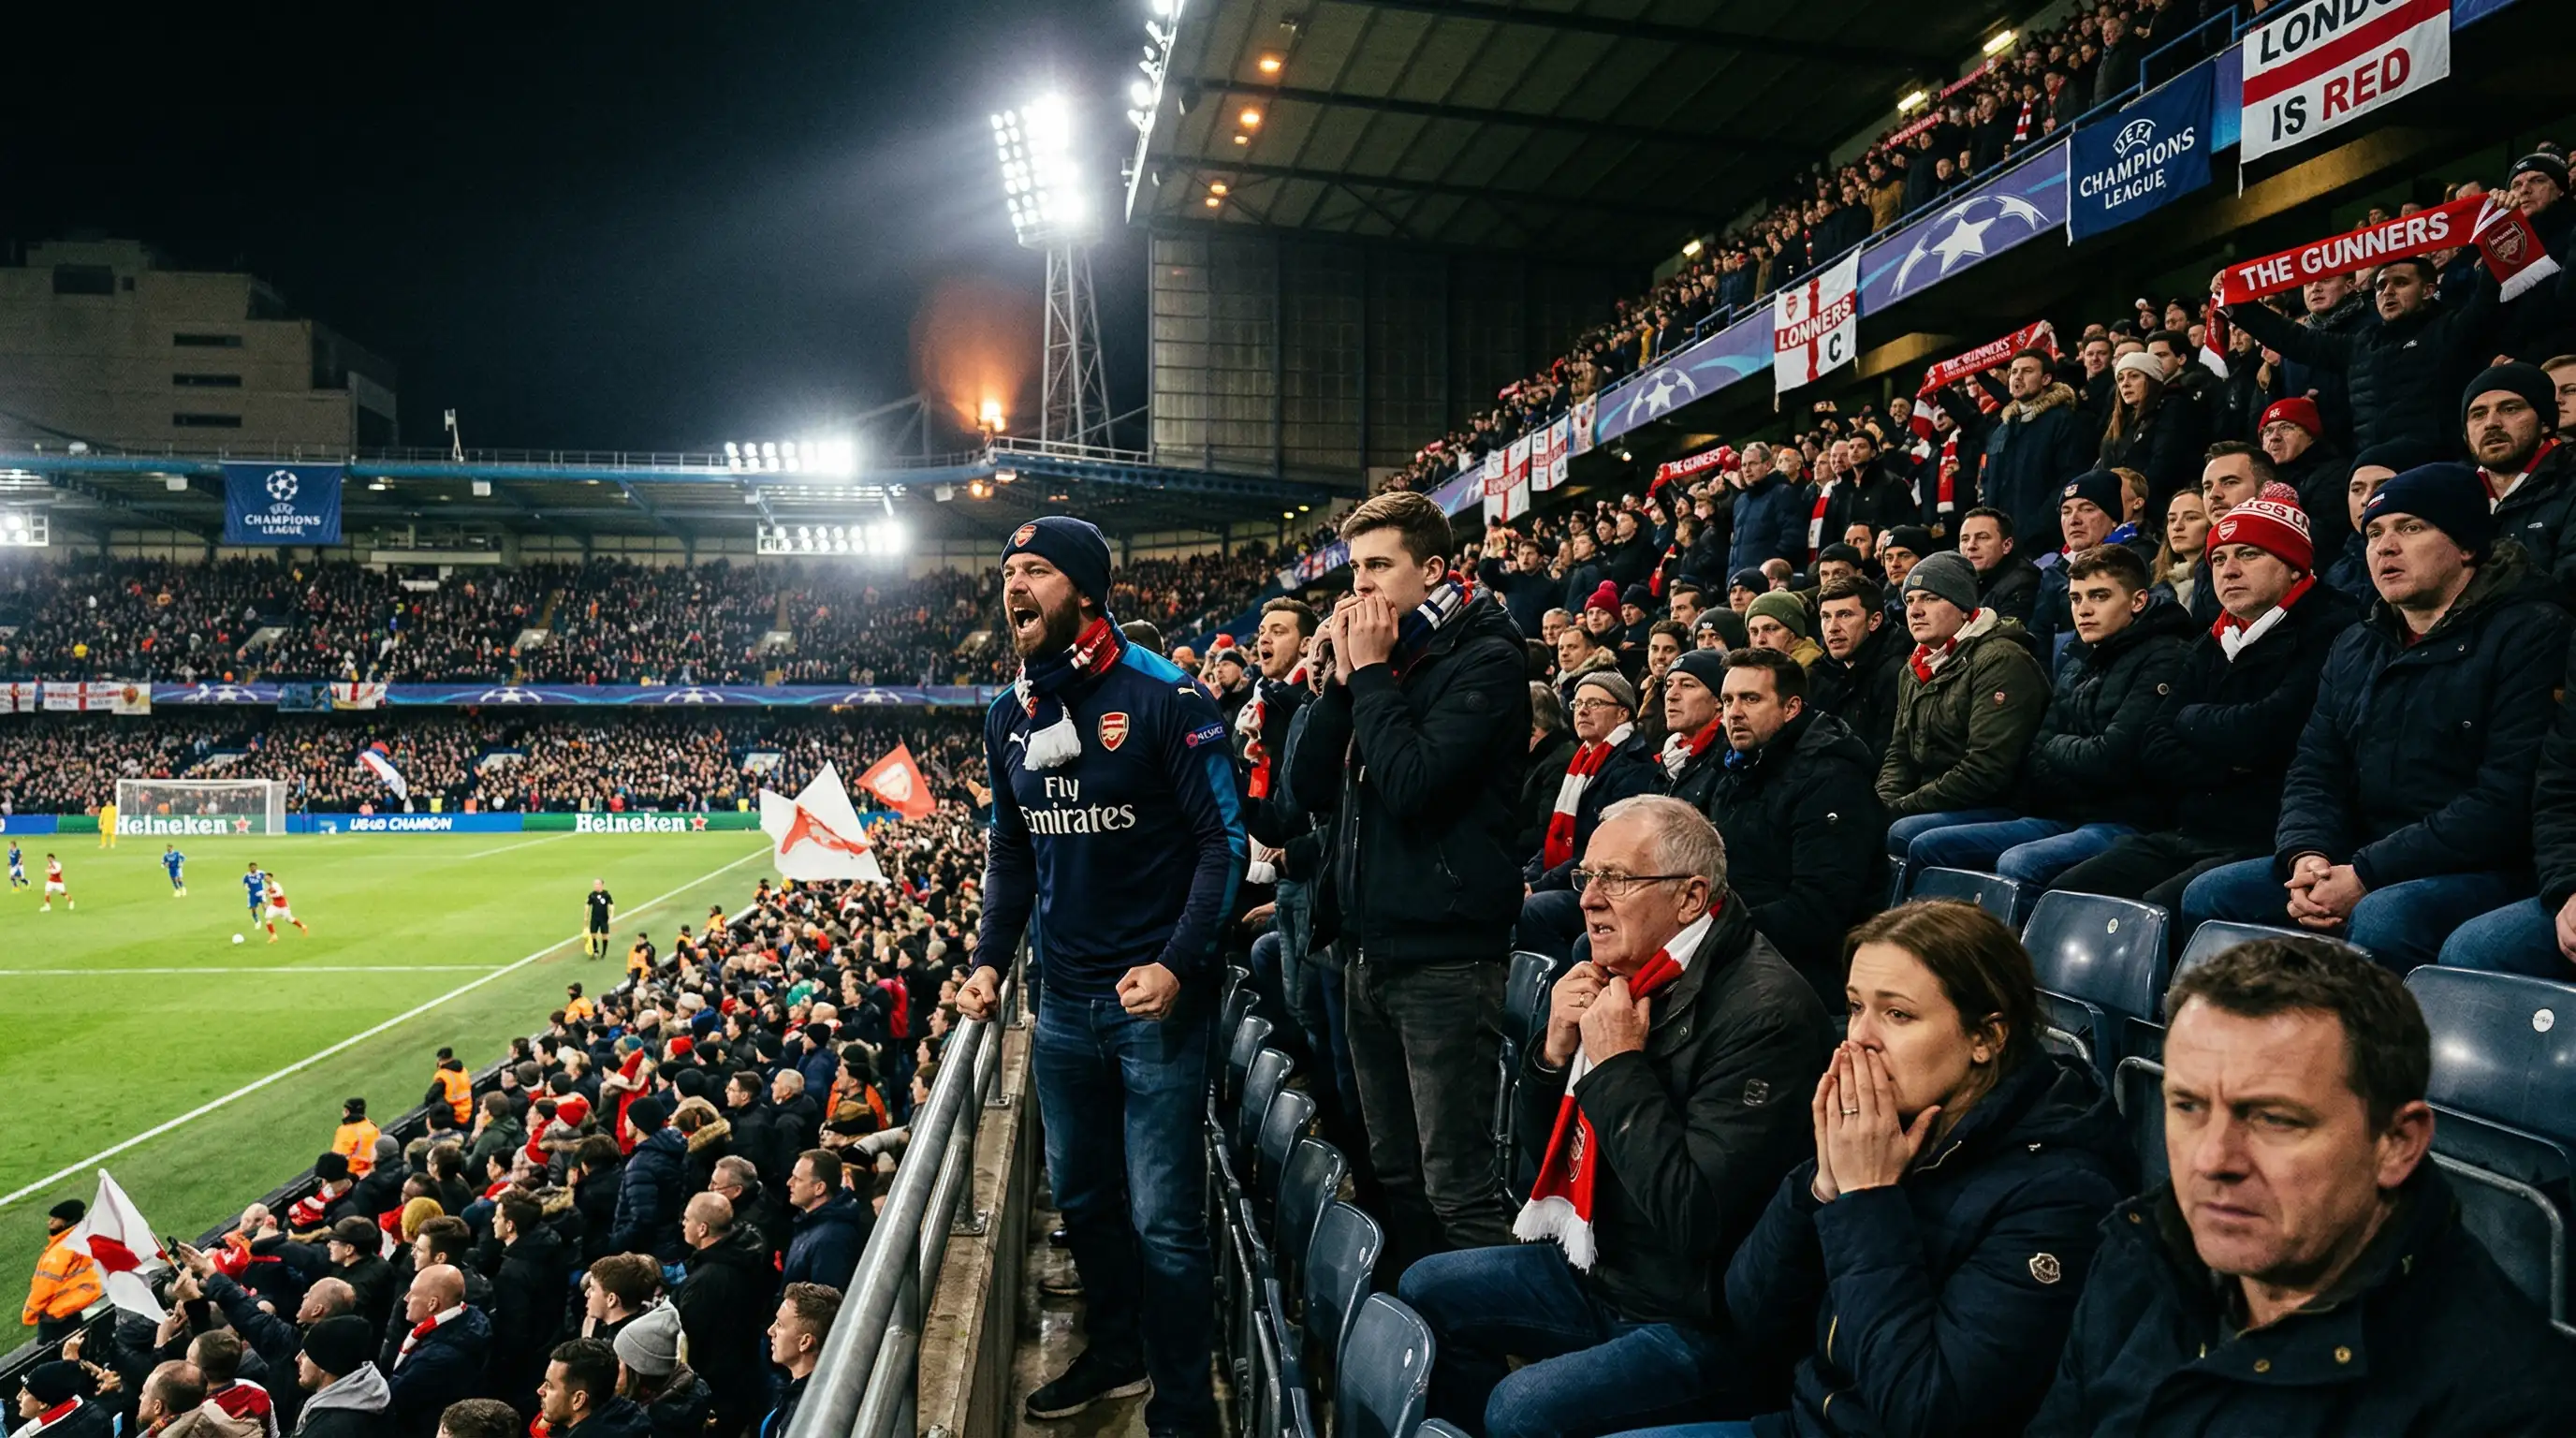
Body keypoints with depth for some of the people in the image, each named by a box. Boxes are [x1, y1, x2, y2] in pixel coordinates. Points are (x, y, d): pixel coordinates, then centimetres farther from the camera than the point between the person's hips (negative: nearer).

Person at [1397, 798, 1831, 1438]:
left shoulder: (1765, 1009, -23)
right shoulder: (1620, 979, 2)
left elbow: (1694, 1217, -30)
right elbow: (1545, 1152, 11)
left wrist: (1617, 1065, -24)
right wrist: (1554, 1052, -8)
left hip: (1694, 1318, -8)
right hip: (1599, 1271, 9)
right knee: (1422, 1290, 14)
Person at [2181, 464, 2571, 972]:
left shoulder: (2529, 634, -6)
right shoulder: (2356, 647, 17)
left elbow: (2508, 799, -17)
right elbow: (2314, 772, 13)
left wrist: (2367, 874, -21)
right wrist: (2306, 855, -10)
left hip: (2484, 872, -7)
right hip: (2353, 865, 7)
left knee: (2382, 920, -37)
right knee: (2208, 896, -10)